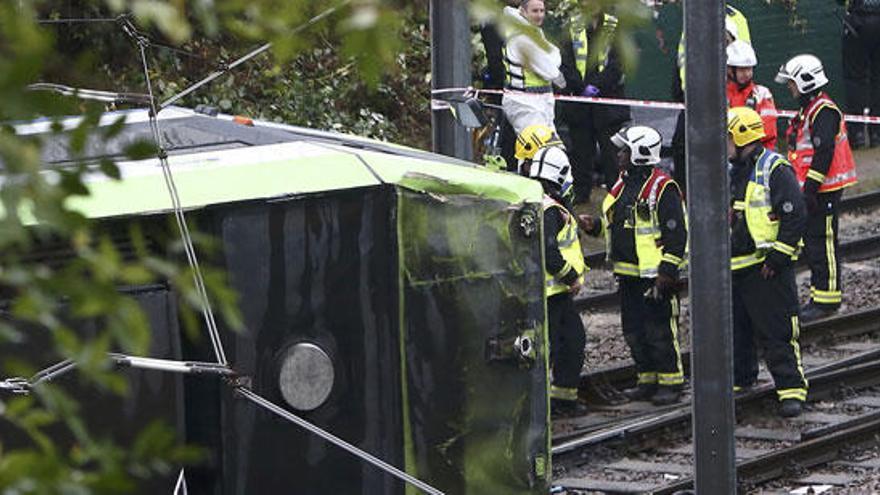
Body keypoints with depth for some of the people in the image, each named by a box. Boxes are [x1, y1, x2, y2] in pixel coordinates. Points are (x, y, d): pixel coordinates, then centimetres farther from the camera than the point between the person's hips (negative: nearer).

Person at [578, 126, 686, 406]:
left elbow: (676, 234, -15)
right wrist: (595, 226, 6)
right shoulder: (623, 186, 15)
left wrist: (666, 272, -18)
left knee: (660, 331, -5)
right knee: (634, 331, 11)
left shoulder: (662, 188, -12)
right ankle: (648, 380, 21)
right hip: (628, 275, 9)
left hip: (654, 275, -9)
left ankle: (671, 383, 3)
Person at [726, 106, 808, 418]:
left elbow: (795, 216, -16)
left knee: (777, 332, -8)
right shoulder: (734, 173, 16)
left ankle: (791, 389, -5)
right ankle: (738, 378, 26)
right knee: (736, 330, 14)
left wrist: (777, 258, -18)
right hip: (735, 267, 8)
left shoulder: (775, 170, -11)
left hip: (767, 269, -8)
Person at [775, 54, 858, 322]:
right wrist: (804, 188, 25)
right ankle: (820, 296, 19)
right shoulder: (807, 111, 18)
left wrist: (811, 188, -24)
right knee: (811, 241, 13)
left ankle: (827, 298, -6)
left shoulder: (823, 111, -16)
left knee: (822, 242, -8)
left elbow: (824, 152, -23)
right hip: (811, 189, 11)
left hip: (824, 189, -11)